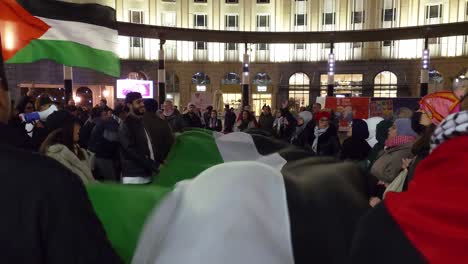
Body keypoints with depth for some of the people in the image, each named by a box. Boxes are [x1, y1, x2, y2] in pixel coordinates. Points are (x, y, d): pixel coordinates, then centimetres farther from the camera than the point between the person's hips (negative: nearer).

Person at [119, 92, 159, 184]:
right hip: (134, 177, -8)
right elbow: (132, 151, -17)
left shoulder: (141, 122, 16)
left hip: (147, 175, 8)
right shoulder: (126, 125, -10)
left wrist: (157, 163, 5)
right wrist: (155, 166, -18)